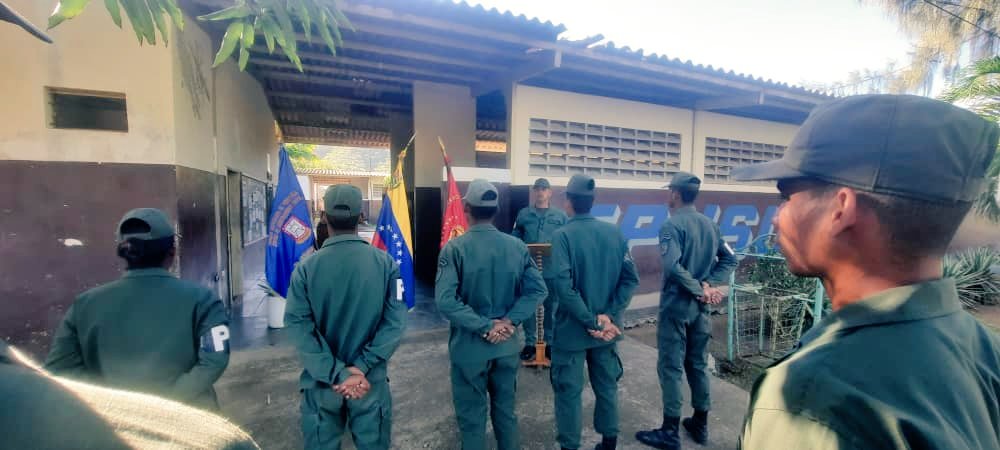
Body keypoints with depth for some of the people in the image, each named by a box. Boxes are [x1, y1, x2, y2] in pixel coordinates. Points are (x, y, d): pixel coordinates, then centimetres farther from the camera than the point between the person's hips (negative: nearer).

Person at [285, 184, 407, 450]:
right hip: (370, 380, 0)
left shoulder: (306, 268, -12)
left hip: (322, 381, 0)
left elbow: (298, 327, -15)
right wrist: (361, 367, -14)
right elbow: (395, 322, -15)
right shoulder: (385, 263, -11)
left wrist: (336, 374, -14)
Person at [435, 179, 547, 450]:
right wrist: (509, 321, -12)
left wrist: (484, 327, -18)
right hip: (507, 345, 4)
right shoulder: (517, 246, -3)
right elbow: (537, 289, -7)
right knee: (506, 411, 22)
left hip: (469, 347, -3)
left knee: (472, 417, 14)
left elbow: (445, 300, -23)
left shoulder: (454, 248, -14)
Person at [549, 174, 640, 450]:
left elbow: (562, 285, -25)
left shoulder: (563, 235, -16)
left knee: (569, 392, 10)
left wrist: (590, 322, -18)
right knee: (607, 387, 20)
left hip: (571, 329, -5)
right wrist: (609, 316, -8)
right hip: (606, 328, 5)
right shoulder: (615, 233, 0)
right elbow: (630, 279, -5)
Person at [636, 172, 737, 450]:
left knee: (671, 367, 1)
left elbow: (673, 266, -28)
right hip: (700, 306, 7)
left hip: (676, 306, -7)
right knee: (698, 364, 17)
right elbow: (729, 259, 8)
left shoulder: (672, 225, -15)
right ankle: (700, 424, 30)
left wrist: (699, 290, -16)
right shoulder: (710, 224, 8)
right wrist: (709, 285, -2)